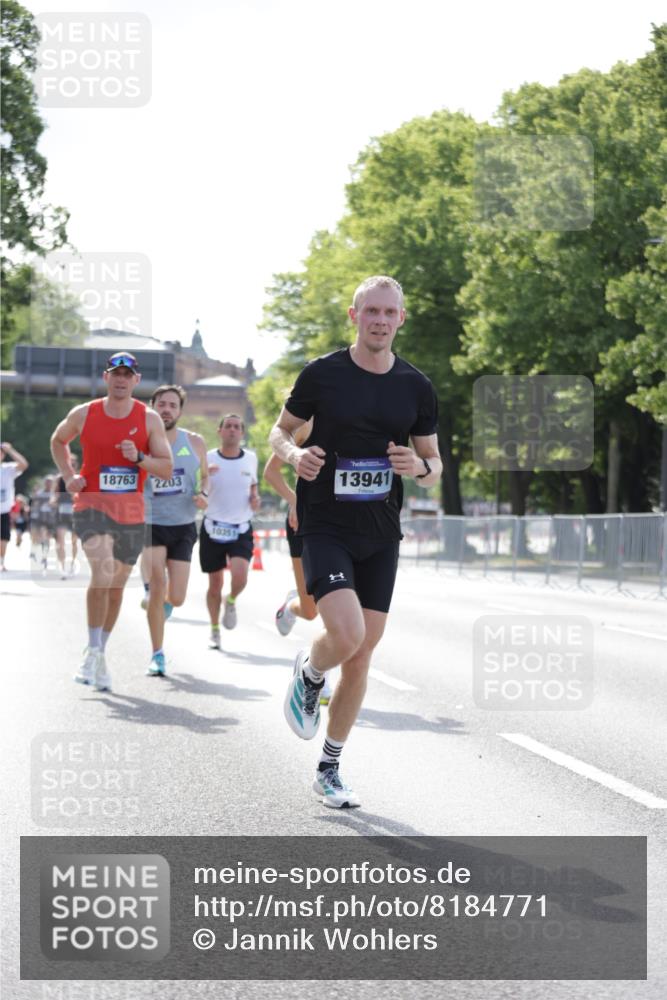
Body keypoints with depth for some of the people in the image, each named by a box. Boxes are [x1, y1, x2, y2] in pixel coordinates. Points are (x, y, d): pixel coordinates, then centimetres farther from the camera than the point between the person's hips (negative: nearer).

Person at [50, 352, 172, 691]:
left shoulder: (149, 419, 0)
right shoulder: (84, 414, 0)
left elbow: (167, 468, -2)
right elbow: (58, 441, 20)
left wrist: (139, 458, -20)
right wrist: (68, 475, 6)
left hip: (131, 513, 3)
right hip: (92, 505, -3)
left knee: (117, 585, 12)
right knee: (103, 571, -25)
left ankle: (99, 651, 30)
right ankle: (93, 652, -15)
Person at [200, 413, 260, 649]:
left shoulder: (250, 458, 3)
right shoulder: (208, 459, -4)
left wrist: (255, 498, 0)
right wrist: (203, 474, -23)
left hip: (241, 529, 1)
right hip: (213, 528, 0)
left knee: (240, 577, -20)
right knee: (215, 583, 6)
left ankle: (231, 601, 14)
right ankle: (215, 630, 25)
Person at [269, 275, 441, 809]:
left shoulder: (417, 387, 4)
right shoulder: (322, 374, -5)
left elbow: (434, 465, 12)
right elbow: (281, 431, 7)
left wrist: (419, 467, -12)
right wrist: (294, 453, -16)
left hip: (381, 538, 4)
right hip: (325, 529, -4)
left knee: (361, 656, 5)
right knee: (347, 634, -23)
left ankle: (329, 771, 20)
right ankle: (308, 674, 14)